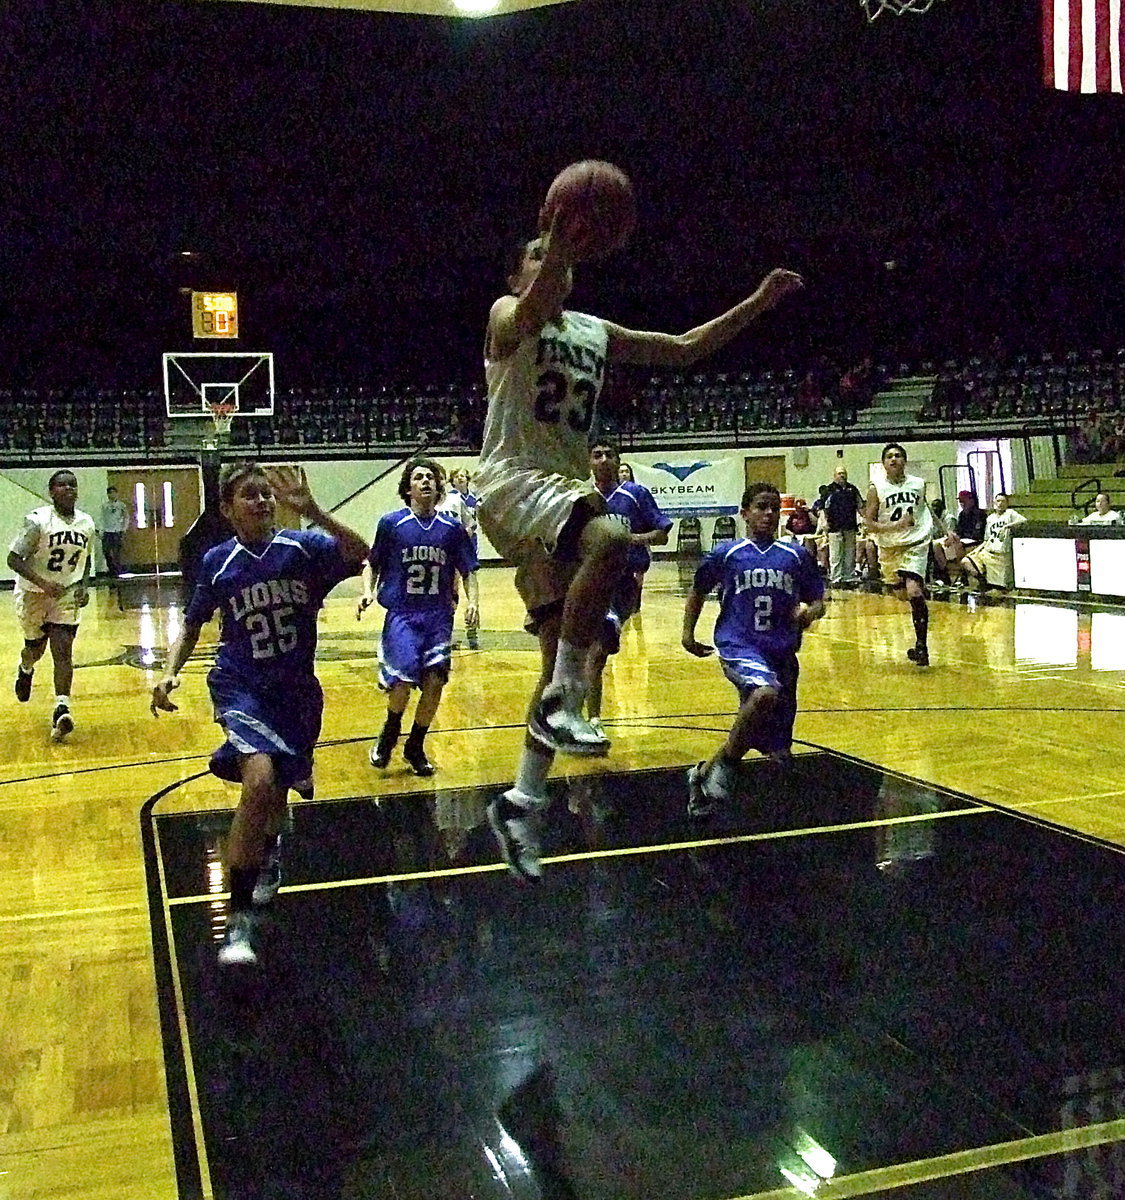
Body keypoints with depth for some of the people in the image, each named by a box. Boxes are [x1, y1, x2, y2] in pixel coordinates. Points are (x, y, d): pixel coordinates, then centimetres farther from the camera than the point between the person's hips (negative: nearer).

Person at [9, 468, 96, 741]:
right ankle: (25, 671, 51)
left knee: (63, 651, -11)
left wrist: (84, 586, -1)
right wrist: (43, 583, -30)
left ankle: (62, 711, -17)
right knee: (35, 649, 14)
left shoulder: (86, 523, -2)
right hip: (33, 593, -2)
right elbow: (13, 559, -18)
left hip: (67, 595, 2)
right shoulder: (38, 520, -19)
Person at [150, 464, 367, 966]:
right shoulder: (217, 562, -5)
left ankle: (267, 851, 59)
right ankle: (239, 919, -17)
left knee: (278, 789, 19)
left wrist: (313, 513, -42)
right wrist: (171, 671, -7)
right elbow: (193, 624, 9)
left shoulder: (302, 547, -9)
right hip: (241, 685, -2)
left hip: (296, 689, 2)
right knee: (260, 780, -28)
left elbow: (358, 554, -29)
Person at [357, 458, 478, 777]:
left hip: (439, 615, 3)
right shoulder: (391, 523, -1)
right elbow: (371, 564, 7)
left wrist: (472, 601, -4)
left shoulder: (452, 527, 4)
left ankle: (415, 747, 18)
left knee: (434, 682, -4)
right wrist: (368, 592, -9)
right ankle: (389, 734, 13)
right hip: (401, 613, -2)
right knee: (403, 678, -18)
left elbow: (468, 571, 10)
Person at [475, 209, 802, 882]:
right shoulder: (508, 316, 1)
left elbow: (683, 349, 21)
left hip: (569, 487, 7)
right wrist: (559, 247, -43)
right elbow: (531, 315, -25)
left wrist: (757, 304, 13)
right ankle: (562, 700, -27)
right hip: (515, 481, -7)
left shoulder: (598, 332, 20)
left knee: (565, 660, 3)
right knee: (611, 539, -37)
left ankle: (522, 803, 12)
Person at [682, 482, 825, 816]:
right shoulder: (726, 555, 2)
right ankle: (725, 762, -15)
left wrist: (810, 613, -10)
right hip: (739, 647, -4)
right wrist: (688, 632, 6)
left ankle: (705, 773, 27)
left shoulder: (796, 556, 7)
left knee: (776, 748, 6)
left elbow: (817, 601, 13)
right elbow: (698, 592, 15)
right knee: (766, 692, -37)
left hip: (782, 653, 4)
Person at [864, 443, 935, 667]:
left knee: (913, 592, -20)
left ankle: (922, 645, -15)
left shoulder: (919, 484, 1)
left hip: (915, 544, -2)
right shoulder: (876, 489, -6)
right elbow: (869, 524, -10)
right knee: (900, 594, 15)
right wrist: (895, 526, -25)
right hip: (889, 547, 2)